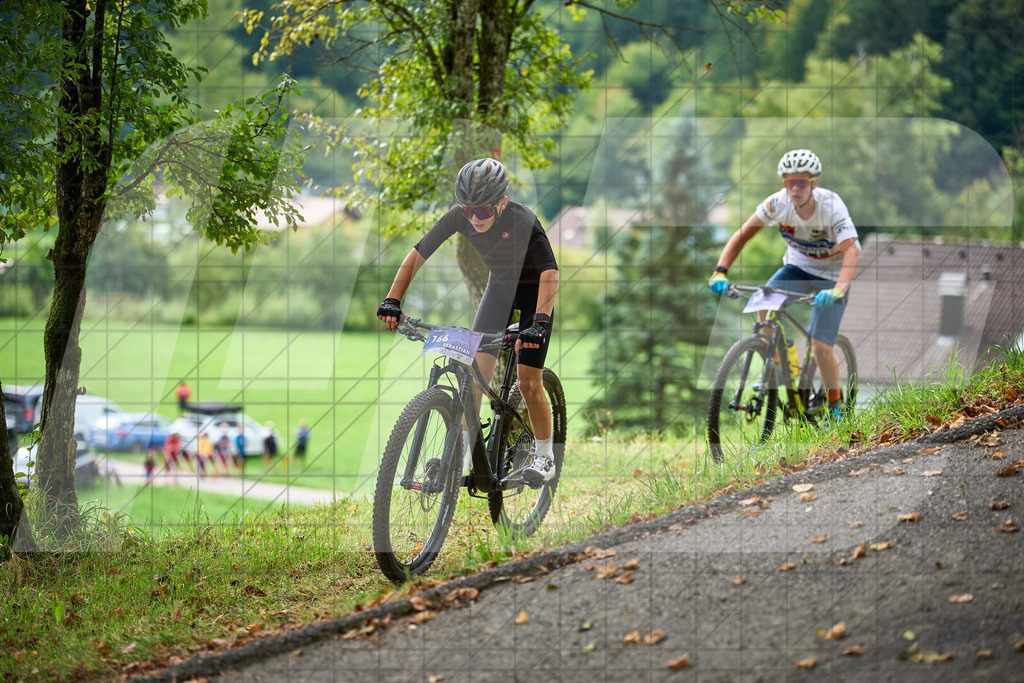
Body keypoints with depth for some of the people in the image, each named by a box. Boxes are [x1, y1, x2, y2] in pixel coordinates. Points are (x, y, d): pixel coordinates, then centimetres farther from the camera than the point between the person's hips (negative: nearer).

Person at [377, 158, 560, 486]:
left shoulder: (522, 221, -35)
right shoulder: (459, 218, -22)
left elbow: (550, 272, -42)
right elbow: (418, 253, -17)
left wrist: (539, 322, -55)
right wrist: (392, 300, -27)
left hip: (533, 291, -4)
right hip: (499, 286, 4)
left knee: (528, 382, -8)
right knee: (476, 369, -9)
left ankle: (545, 456, 11)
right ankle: (462, 447, -2)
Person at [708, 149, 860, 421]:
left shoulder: (832, 207, -29)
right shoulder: (778, 202, -20)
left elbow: (851, 251, -40)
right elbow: (743, 234, -16)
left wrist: (838, 289, -57)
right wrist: (720, 272, -30)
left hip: (831, 276, -4)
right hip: (797, 266, 4)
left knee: (820, 347, -14)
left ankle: (835, 405, 10)